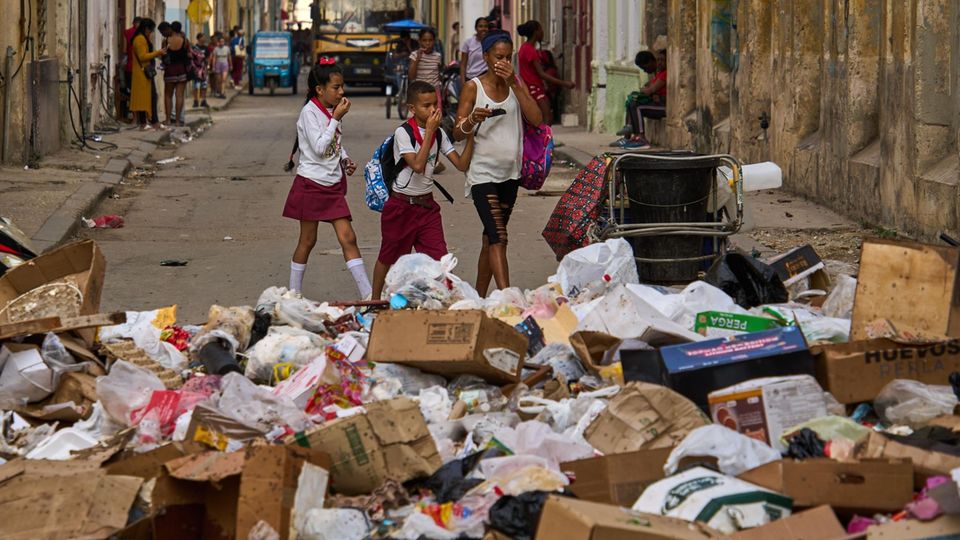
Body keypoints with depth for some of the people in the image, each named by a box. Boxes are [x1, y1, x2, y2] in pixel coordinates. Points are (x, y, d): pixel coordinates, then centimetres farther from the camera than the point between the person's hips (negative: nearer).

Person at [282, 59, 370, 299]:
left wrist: (345, 159, 3)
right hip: (311, 184, -6)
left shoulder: (333, 110, 8)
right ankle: (294, 294, 18)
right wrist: (336, 119, -20)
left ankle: (368, 294, -7)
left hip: (333, 184, 6)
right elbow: (319, 148, -22)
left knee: (348, 238, -2)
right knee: (307, 241, 4)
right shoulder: (309, 112, -14)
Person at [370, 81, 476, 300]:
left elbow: (462, 164, -3)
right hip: (401, 206, -4)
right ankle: (375, 301, 30)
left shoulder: (439, 134, 3)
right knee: (389, 257, 12)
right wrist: (429, 131, -23)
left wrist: (470, 135, -15)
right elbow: (418, 165, -26)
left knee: (438, 258, -9)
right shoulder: (403, 133, -14)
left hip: (427, 205, 4)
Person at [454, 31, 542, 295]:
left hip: (510, 172, 5)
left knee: (490, 238, 13)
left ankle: (479, 297, 23)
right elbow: (457, 134, -5)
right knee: (498, 238, -16)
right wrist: (472, 120, -27)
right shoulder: (473, 87, -4)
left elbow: (536, 119, -8)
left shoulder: (516, 85, 7)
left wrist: (514, 83, -12)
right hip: (482, 172, -5)